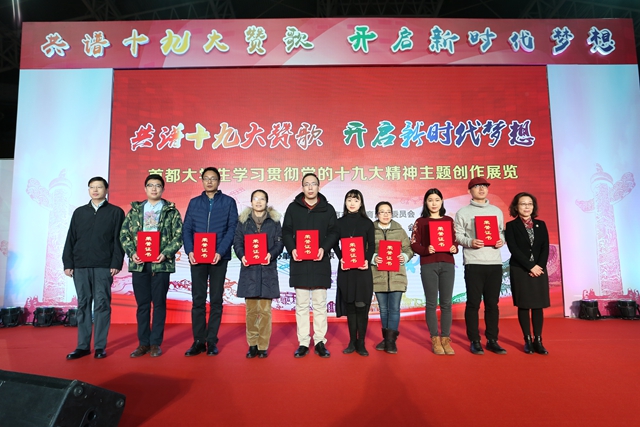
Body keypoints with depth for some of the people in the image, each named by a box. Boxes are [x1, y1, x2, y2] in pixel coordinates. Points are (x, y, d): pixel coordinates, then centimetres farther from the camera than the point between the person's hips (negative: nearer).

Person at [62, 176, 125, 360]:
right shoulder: (79, 212, 15)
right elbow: (71, 239, 12)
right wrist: (68, 263, 4)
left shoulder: (116, 212, 5)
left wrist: (116, 264, -10)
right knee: (83, 304, 6)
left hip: (104, 266, -3)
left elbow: (119, 240, -2)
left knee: (102, 304, -1)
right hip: (80, 265, 4)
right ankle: (83, 346, 13)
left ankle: (100, 346, 5)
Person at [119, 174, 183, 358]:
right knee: (142, 304, 8)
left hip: (161, 264, -2)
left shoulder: (171, 211, 4)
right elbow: (124, 234, 8)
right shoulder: (135, 210, 12)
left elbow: (178, 236, -2)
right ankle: (143, 343, 19)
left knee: (159, 303, 4)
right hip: (139, 263, 2)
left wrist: (166, 253, -15)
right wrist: (131, 252, -7)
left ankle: (156, 343, 14)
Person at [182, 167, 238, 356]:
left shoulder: (228, 202, 4)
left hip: (219, 257, -2)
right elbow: (186, 229, 7)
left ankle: (212, 341, 13)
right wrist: (189, 251, -9)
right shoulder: (194, 202, 12)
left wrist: (220, 252, -14)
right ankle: (198, 341, 13)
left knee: (216, 300, 5)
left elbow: (232, 228, -2)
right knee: (198, 300, 5)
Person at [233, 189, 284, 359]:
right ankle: (252, 345, 14)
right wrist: (242, 256, -14)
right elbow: (237, 242, 5)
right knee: (251, 310, 4)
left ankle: (263, 346, 10)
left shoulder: (274, 221, 8)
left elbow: (279, 243, 2)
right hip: (249, 269, 1)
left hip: (267, 269, -1)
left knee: (265, 310, 0)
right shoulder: (243, 220, 10)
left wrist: (271, 254, -16)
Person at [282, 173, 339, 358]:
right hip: (299, 262, 0)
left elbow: (333, 233, 4)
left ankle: (320, 342, 16)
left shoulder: (328, 209, 7)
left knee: (320, 305, 6)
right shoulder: (293, 207, 7)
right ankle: (303, 343, 14)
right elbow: (286, 232, 6)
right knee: (301, 305, 6)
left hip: (320, 262, 0)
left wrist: (324, 248, -13)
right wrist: (291, 249, -11)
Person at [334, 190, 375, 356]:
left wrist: (367, 260, -14)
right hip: (345, 268, 1)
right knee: (349, 305, 5)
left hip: (363, 268, -1)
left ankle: (361, 343, 8)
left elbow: (372, 245, 3)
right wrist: (341, 259, -12)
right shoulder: (339, 222, 8)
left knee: (362, 305, -1)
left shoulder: (367, 223, 5)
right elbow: (335, 244, 6)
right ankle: (352, 342, 14)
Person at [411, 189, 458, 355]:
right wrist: (426, 250, -19)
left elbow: (455, 240, 13)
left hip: (447, 264, 2)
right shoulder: (420, 222, 5)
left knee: (446, 303, 4)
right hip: (428, 265, -2)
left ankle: (446, 339, 14)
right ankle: (435, 339, 12)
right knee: (431, 303, 3)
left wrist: (455, 248, -8)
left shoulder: (449, 220, 12)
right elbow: (414, 244, -2)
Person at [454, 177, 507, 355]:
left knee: (492, 303, 8)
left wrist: (501, 240, -3)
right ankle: (475, 341, 11)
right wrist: (470, 242, -19)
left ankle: (492, 340, 18)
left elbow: (501, 231, 18)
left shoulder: (497, 211, 16)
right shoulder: (463, 212, 3)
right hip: (473, 263, -3)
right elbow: (457, 236, -1)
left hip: (495, 263, 4)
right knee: (473, 303, 1)